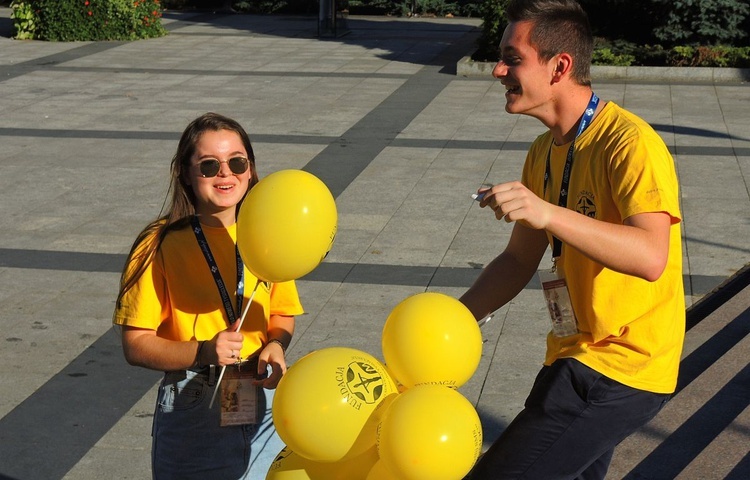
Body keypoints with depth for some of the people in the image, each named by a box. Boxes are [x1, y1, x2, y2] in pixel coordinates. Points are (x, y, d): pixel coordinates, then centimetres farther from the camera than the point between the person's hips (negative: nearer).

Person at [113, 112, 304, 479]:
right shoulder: (160, 246, -11)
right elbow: (136, 345, -10)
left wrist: (275, 345, -8)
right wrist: (203, 352, -24)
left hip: (264, 403, 4)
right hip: (192, 413, -3)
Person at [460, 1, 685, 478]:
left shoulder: (629, 144, -20)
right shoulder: (544, 152, 7)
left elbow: (651, 257, -35)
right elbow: (519, 260, 13)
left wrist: (548, 213, -45)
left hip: (621, 368, -9)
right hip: (578, 355, 9)